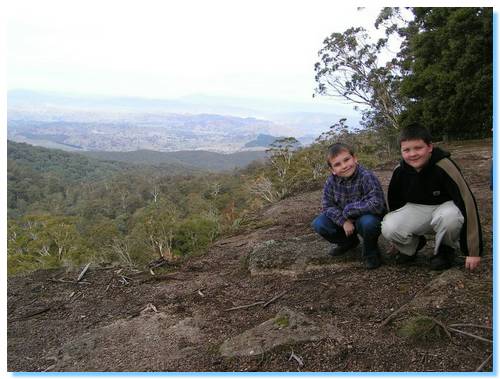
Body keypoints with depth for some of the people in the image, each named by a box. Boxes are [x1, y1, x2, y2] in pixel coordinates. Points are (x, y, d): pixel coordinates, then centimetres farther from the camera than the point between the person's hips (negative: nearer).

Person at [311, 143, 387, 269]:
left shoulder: (367, 177, -27)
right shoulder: (331, 181, -12)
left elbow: (377, 204, -37)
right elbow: (328, 206, -7)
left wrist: (348, 210, -27)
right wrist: (343, 220, -24)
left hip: (366, 218, -5)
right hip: (345, 221, 5)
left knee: (368, 222, -38)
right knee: (318, 224, -14)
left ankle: (370, 251, -3)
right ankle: (348, 242, 16)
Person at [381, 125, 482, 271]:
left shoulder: (444, 166, -28)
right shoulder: (400, 171, -14)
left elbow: (467, 203, -28)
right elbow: (394, 201, 4)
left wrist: (473, 251, -28)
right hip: (416, 209, 3)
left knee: (450, 216, -39)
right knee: (388, 228, -24)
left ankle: (446, 249, -4)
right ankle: (412, 246, 11)